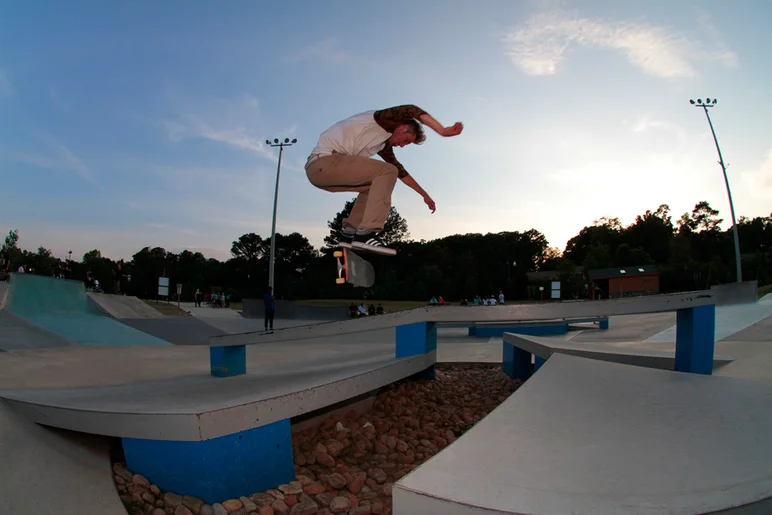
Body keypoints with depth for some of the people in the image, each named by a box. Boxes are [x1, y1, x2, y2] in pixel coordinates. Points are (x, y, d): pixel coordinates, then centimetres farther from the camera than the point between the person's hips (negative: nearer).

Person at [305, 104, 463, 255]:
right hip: (323, 163, -10)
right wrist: (443, 131, -23)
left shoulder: (384, 144, 25)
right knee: (387, 172, -14)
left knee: (375, 185, 21)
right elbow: (412, 111, -19)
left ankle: (349, 232, 11)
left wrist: (425, 195, 32)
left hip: (320, 169, 10)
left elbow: (400, 171, 31)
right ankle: (367, 233, -22)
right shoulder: (384, 121, -1)